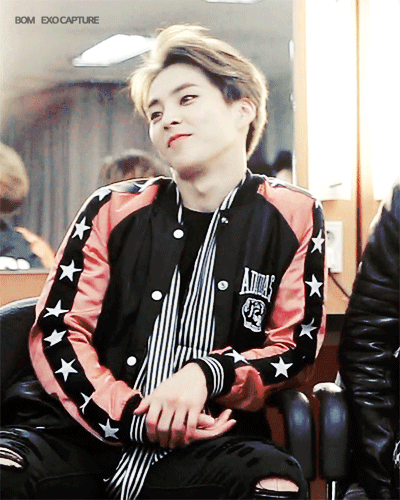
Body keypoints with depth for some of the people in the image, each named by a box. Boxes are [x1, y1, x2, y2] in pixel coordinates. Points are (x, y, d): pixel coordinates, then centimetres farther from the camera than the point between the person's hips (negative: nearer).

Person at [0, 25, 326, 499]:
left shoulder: (293, 216, 8)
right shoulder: (113, 210, 10)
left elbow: (296, 346, 8)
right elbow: (57, 331, 5)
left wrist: (204, 374, -12)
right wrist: (127, 416, -12)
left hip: (211, 443, -1)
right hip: (92, 434, 1)